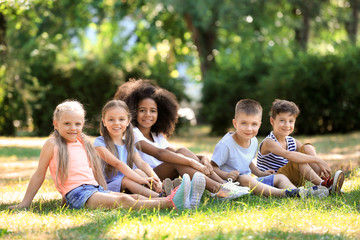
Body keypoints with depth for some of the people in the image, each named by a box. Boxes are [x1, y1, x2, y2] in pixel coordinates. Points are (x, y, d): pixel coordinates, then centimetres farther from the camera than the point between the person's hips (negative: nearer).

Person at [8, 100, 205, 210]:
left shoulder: (84, 143, 22)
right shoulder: (53, 144, 4)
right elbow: (39, 175, 6)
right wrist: (25, 204, 6)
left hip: (96, 189, 7)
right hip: (75, 193, -7)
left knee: (135, 197, -17)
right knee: (124, 200, -27)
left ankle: (183, 200, -37)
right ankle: (171, 202, -47)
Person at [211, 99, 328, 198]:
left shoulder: (253, 141, 8)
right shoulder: (225, 144, -16)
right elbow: (213, 167, -15)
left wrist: (260, 173, 15)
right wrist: (226, 175, -30)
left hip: (251, 182, 9)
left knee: (280, 177, 4)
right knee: (245, 179, -39)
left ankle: (296, 192, -24)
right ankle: (282, 193, -47)